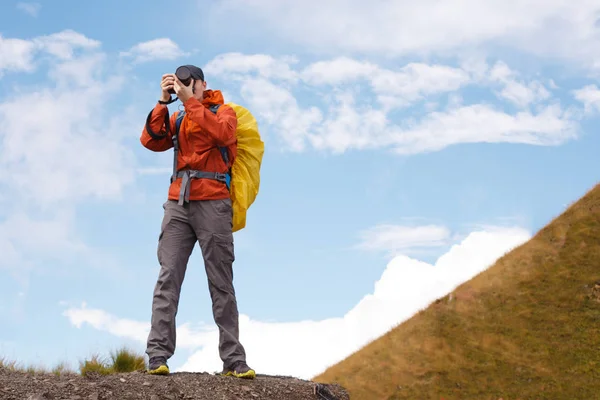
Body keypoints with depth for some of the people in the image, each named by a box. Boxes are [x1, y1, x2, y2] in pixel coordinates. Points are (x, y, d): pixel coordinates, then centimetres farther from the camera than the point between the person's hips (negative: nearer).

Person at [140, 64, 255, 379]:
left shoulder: (223, 110, 9)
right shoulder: (177, 119, 20)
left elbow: (223, 134, -14)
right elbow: (151, 141, 4)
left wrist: (190, 101, -13)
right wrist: (163, 102, -1)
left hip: (212, 203, -3)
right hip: (178, 203, 3)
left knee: (221, 284, -3)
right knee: (168, 279, -7)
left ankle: (233, 360, -1)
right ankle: (158, 356, -9)